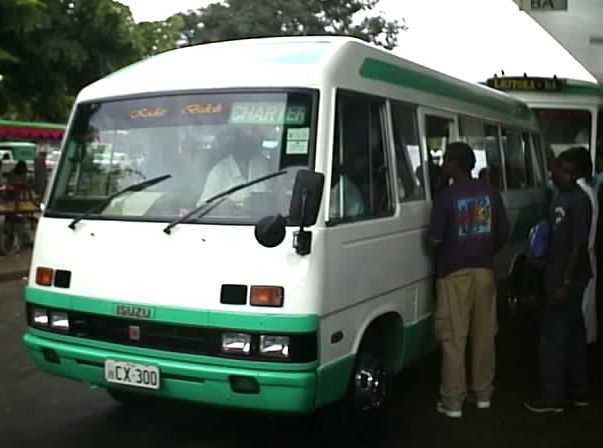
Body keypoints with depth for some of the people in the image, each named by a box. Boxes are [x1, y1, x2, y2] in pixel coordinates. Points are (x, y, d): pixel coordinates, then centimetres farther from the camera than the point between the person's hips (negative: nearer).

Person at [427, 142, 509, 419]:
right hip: (484, 271, 5)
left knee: (454, 338, 1)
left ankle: (453, 402, 4)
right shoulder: (490, 193, 2)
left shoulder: (446, 196, -13)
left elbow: (434, 239, -14)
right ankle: (483, 394, 22)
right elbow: (503, 233, 6)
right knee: (484, 334, 13)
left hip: (454, 273, -5)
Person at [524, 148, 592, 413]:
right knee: (572, 334, 15)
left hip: (569, 279, -10)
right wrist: (552, 277, 20)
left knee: (553, 337, -5)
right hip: (559, 276, 10)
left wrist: (565, 283, -22)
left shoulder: (579, 201, -16)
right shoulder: (561, 197, 12)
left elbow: (579, 245, -20)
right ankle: (577, 392, 25)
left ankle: (551, 397, 2)